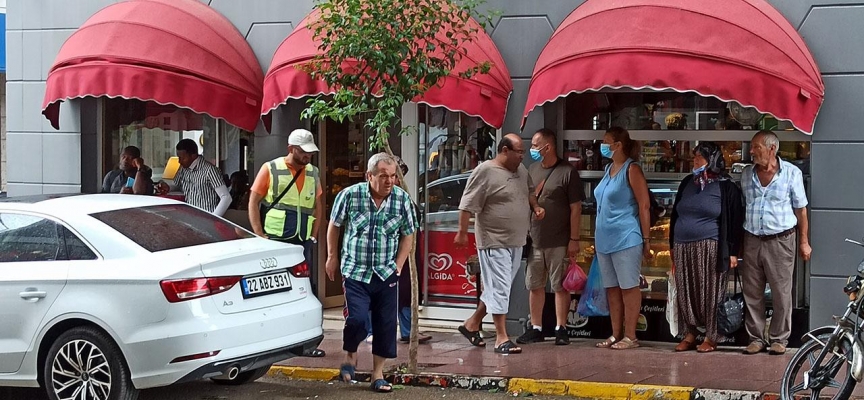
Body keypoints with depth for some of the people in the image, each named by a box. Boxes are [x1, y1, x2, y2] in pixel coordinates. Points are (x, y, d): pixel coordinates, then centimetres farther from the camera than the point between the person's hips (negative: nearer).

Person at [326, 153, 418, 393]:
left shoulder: (402, 199, -5)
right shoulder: (349, 196, -10)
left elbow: (407, 235, 7)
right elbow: (334, 226, 6)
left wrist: (398, 264, 1)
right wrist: (332, 257, 10)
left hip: (386, 274, 2)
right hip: (355, 271, -2)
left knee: (386, 324, 4)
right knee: (356, 319, -15)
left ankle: (378, 374, 18)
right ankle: (350, 356, 16)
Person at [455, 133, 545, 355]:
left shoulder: (521, 170, 10)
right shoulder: (485, 171, -14)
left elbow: (528, 192, 28)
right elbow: (468, 205, -15)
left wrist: (536, 207, 9)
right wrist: (463, 232, -16)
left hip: (516, 241, 8)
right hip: (494, 241, -8)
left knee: (499, 287, 15)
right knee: (499, 288, -7)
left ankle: (472, 324, 29)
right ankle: (501, 338, -4)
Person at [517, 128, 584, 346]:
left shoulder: (567, 172, -8)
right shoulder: (532, 170, 11)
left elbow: (576, 208, -8)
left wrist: (574, 239, -12)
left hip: (559, 242, -6)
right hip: (534, 239, 6)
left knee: (560, 286, 2)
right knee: (534, 285, 10)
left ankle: (561, 329, 9)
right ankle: (536, 328, 18)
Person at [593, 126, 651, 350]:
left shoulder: (631, 169, -10)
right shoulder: (609, 168, 14)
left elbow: (644, 206, -12)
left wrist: (645, 239, -13)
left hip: (625, 239, -9)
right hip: (605, 239, 9)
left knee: (628, 288, -2)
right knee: (611, 289, 11)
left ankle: (630, 336, 1)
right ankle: (616, 334, 17)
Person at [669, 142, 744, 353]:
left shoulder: (726, 187, -3)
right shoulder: (687, 183, 14)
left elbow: (735, 221, -4)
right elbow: (675, 215, 20)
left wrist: (733, 252, -9)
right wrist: (672, 245, 17)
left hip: (710, 248, -6)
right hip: (684, 248, 6)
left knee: (710, 293, -2)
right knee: (685, 292, 6)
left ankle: (711, 337, 6)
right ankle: (690, 334, 14)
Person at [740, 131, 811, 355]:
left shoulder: (791, 173, -2)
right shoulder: (747, 174, 8)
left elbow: (801, 210, 2)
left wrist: (804, 242, 1)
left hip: (780, 240, -4)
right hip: (752, 241, 4)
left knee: (781, 294, 0)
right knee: (752, 294, 6)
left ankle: (779, 339, 10)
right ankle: (756, 338, 15)